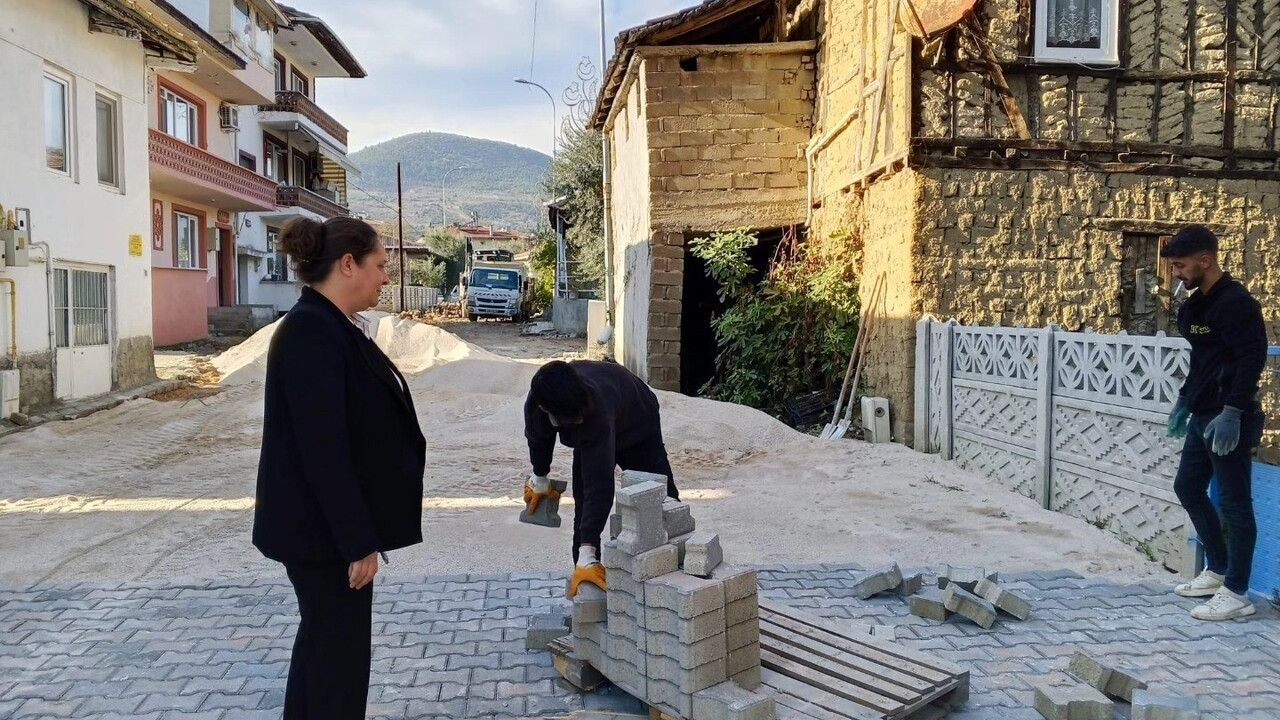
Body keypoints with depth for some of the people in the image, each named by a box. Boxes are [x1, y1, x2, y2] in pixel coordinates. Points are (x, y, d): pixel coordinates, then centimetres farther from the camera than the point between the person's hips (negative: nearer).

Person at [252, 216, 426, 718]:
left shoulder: (331, 326, 10)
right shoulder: (311, 332, -21)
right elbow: (323, 449, -25)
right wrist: (358, 542, -22)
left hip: (327, 524, 10)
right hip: (323, 528, -10)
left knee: (322, 642, 22)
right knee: (339, 653, 3)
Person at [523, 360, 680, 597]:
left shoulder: (596, 408, -50)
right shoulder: (534, 405, -34)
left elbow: (600, 486, -51)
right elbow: (538, 438, -7)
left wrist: (587, 555, -54)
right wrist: (539, 478, 9)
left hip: (637, 424, -3)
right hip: (588, 437, 3)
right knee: (584, 511, -9)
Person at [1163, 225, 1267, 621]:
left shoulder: (1236, 303, -16)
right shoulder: (1196, 305, 12)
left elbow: (1251, 359, -22)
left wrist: (1232, 413, -25)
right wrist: (1184, 401, 21)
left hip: (1230, 420, -10)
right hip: (1203, 416, 10)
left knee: (1234, 503, -2)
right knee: (1188, 487, 17)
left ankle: (1236, 593, 8)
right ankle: (1218, 570, 30)